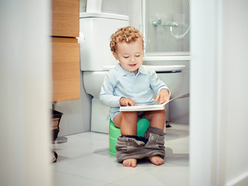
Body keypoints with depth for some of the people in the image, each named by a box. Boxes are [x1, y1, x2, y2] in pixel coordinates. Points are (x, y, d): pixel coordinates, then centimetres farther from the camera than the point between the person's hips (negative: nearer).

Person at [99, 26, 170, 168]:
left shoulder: (148, 73, 8)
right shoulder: (113, 75, -1)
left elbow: (159, 85, 14)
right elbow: (104, 97, 0)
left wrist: (164, 91, -12)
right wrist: (121, 100, -17)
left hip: (146, 111, 3)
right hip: (121, 113, -3)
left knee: (160, 112, -25)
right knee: (130, 114, -36)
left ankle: (153, 151, -24)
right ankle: (129, 153, -31)